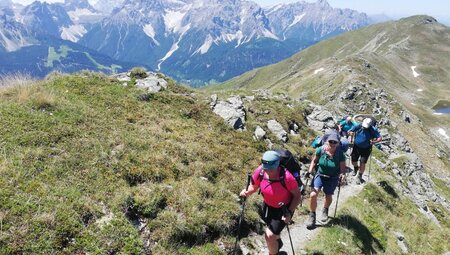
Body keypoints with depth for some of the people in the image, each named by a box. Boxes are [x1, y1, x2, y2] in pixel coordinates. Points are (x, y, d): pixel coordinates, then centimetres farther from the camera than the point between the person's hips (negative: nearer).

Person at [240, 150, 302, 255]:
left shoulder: (286, 177, -35)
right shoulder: (259, 172, -24)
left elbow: (297, 196, -20)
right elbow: (254, 187, -6)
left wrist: (289, 212, -28)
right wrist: (246, 192, -27)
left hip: (284, 209, -5)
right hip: (268, 206, 5)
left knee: (269, 236, -11)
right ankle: (278, 243, 64)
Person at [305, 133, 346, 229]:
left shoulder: (340, 153, -19)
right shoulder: (320, 150, -16)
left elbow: (343, 167, -13)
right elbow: (314, 161, -1)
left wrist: (342, 174, -34)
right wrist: (310, 171, -13)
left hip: (332, 178, 0)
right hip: (320, 175, 0)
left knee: (328, 197, 15)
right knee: (313, 195, -15)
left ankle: (325, 210, 52)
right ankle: (312, 215, 9)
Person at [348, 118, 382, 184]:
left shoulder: (373, 130, -16)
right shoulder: (358, 126, -11)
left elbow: (380, 138, -13)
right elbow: (349, 131, -1)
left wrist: (374, 142, -32)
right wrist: (351, 133, -25)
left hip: (366, 149, -3)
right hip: (356, 147, 3)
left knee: (362, 163, -3)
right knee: (353, 161, 11)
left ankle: (359, 177, 19)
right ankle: (356, 168, 48)